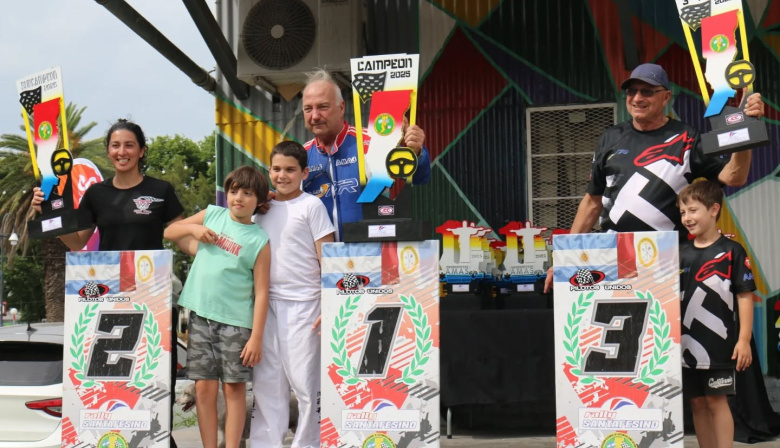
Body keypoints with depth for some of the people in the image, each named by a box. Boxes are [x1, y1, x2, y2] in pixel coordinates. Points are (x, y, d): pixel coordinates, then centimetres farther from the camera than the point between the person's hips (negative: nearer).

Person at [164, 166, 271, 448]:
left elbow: (261, 293, -6)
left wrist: (256, 337, -12)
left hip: (235, 322, -3)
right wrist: (193, 228, -3)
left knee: (234, 389, 2)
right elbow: (169, 232, 18)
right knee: (204, 388, 4)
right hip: (201, 316, 3)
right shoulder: (212, 214, 6)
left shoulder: (259, 240, -4)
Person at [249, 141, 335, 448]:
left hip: (302, 304, -5)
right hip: (267, 302, 5)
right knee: (266, 380, 9)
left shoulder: (311, 205, -1)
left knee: (304, 381, -2)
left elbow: (327, 258, -5)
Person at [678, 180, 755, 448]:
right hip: (687, 344, 5)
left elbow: (745, 296, -5)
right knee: (697, 403, 10)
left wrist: (744, 339, -10)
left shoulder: (731, 251, -4)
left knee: (716, 401, -2)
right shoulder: (681, 254, 8)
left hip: (719, 345, -5)